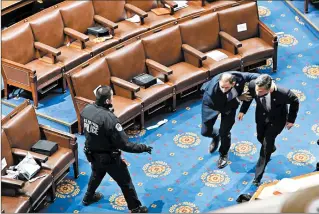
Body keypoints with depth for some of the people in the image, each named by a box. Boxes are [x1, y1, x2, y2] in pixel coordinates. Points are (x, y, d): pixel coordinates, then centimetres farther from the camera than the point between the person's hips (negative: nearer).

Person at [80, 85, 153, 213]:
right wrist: (143, 148, -19)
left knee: (96, 174, 36)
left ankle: (88, 197, 58)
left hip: (92, 154, 7)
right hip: (109, 158, -7)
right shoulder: (109, 118, -35)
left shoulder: (86, 110, -14)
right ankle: (136, 208, 31)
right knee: (125, 183, 15)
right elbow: (124, 144, -29)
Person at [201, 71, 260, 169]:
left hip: (230, 102, 1)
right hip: (213, 103, -1)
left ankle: (223, 154, 32)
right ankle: (216, 135, 44)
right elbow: (222, 109, -31)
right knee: (205, 131, 4)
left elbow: (252, 76, -18)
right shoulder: (212, 90, -45)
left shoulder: (238, 77, -40)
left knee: (224, 132, 0)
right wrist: (239, 98, -35)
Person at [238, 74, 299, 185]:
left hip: (276, 120, -4)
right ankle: (271, 147, 63)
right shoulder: (252, 85, -33)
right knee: (260, 138, 26)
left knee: (266, 147, 1)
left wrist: (291, 119, -8)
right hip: (261, 116, 4)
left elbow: (295, 102, -18)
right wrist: (243, 110, -1)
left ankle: (258, 177, 18)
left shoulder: (283, 93, -42)